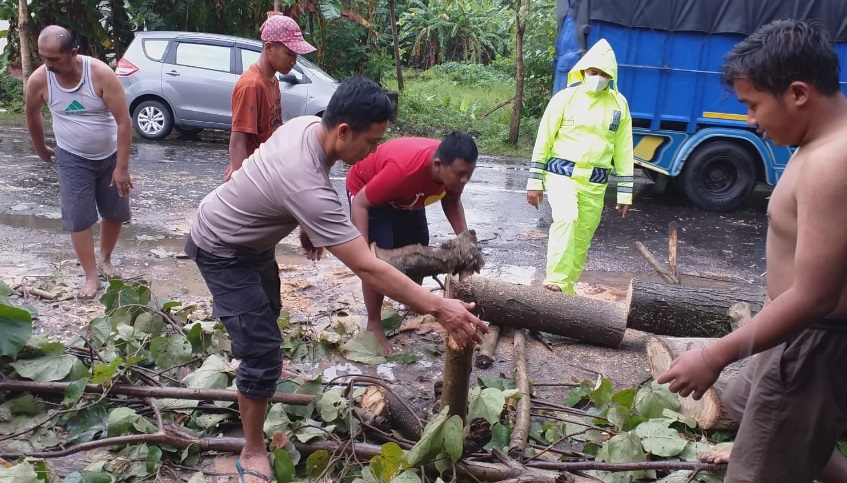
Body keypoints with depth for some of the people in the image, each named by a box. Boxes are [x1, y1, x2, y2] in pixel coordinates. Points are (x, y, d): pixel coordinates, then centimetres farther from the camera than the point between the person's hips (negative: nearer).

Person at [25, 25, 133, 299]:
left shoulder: (101, 73, -24)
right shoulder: (38, 80, -17)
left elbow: (124, 121, -22)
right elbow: (32, 116, 5)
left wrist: (122, 167, -22)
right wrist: (41, 149, 18)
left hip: (110, 155, 0)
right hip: (73, 159, 1)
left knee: (115, 212, 12)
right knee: (78, 219, -4)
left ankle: (105, 259, 35)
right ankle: (91, 276, 7)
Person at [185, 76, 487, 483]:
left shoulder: (307, 124, -17)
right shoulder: (308, 188, -43)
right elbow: (368, 268, -43)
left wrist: (307, 227, 13)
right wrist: (438, 308, -40)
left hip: (251, 237, 10)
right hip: (223, 251, -9)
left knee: (266, 311, 32)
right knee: (263, 351, -11)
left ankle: (253, 366, 64)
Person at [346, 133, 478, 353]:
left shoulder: (454, 168, -25)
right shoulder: (403, 170, -45)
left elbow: (451, 201, -4)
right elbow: (360, 204, -35)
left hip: (405, 196, 7)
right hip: (365, 190, -6)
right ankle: (374, 324, 3)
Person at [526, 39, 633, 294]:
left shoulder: (619, 104, 5)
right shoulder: (566, 97, -4)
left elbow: (623, 151, 9)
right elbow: (543, 140, -1)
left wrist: (625, 192, 7)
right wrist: (534, 181, -4)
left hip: (595, 182, 4)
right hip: (561, 173, -3)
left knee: (582, 239, 7)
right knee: (566, 218, -28)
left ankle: (566, 289, 21)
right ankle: (555, 281, -26)